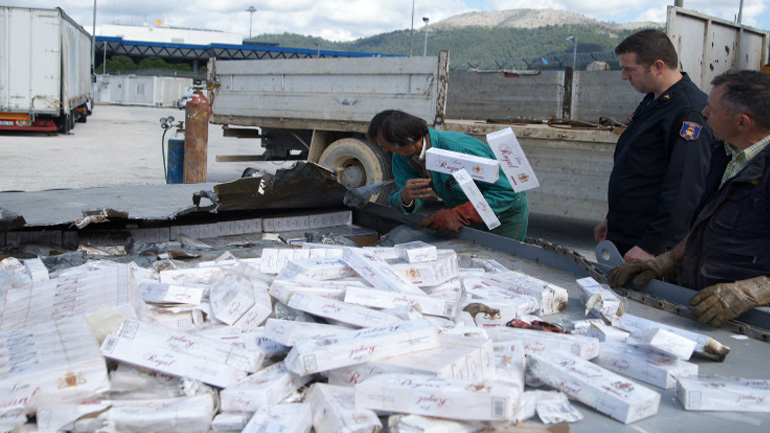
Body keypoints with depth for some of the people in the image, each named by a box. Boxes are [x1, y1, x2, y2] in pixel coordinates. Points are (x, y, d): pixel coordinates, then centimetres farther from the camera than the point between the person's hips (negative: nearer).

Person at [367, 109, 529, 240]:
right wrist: (405, 198, -44)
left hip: (507, 212, -6)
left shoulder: (459, 149, -39)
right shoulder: (402, 158, -15)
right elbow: (396, 198, -17)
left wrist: (459, 215, -47)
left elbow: (507, 190, -38)